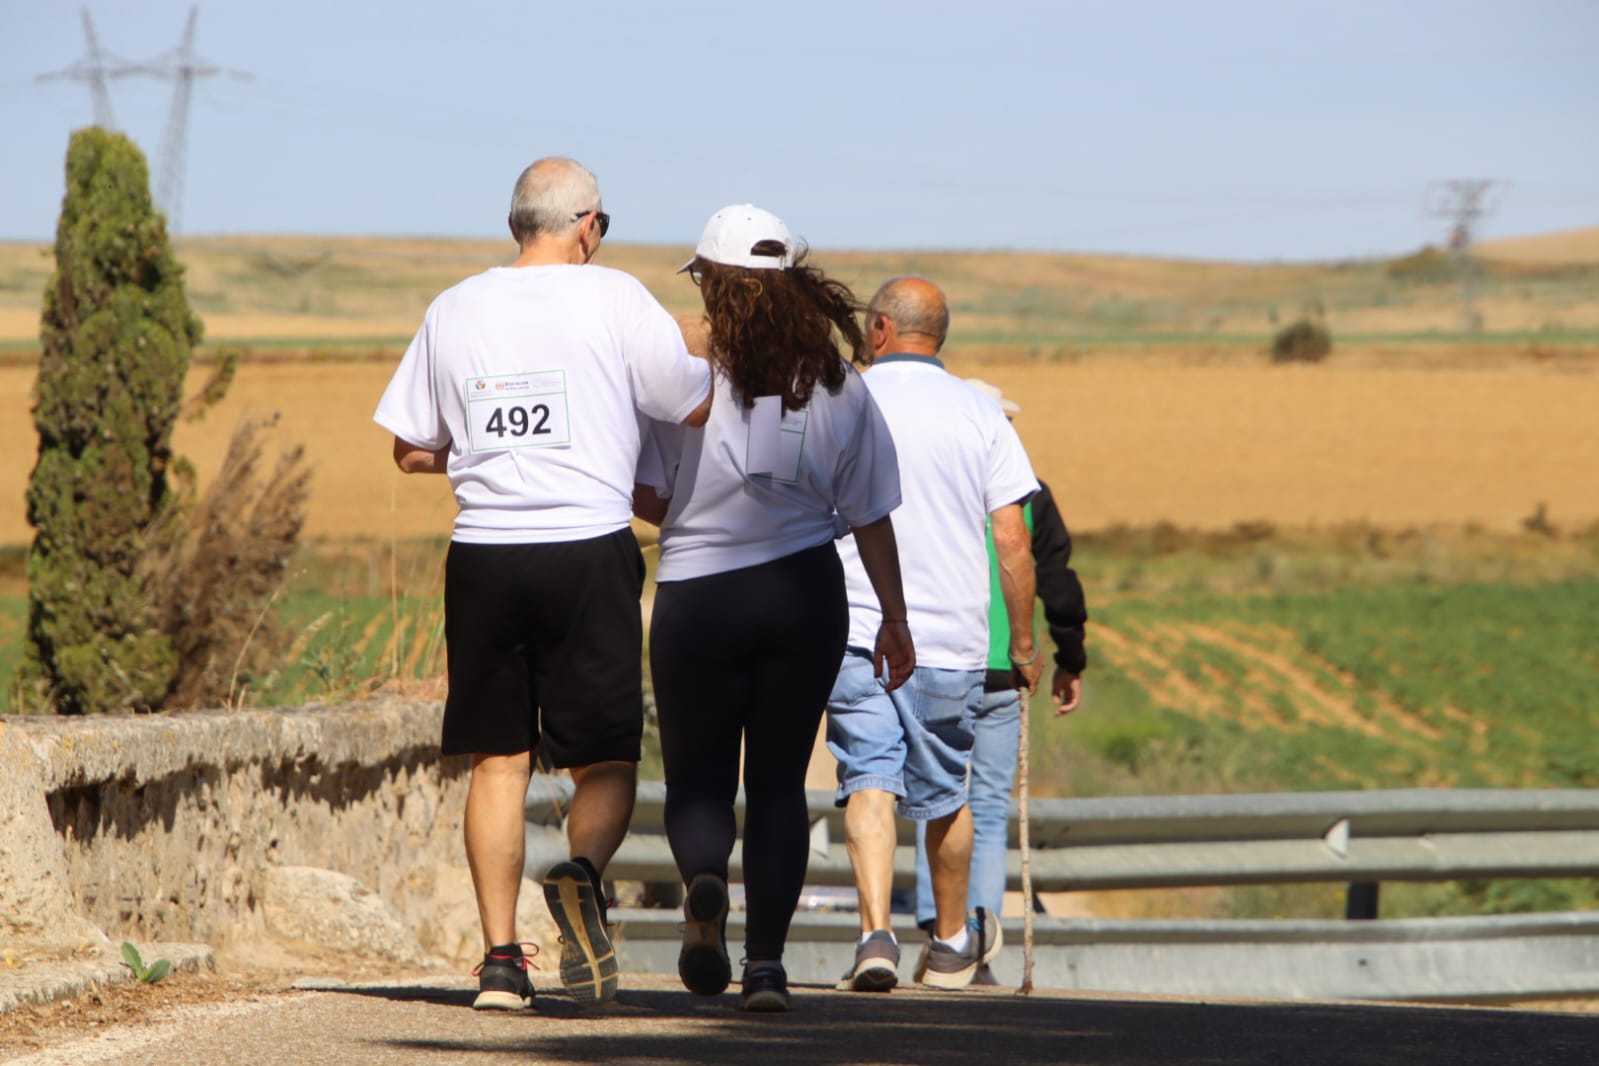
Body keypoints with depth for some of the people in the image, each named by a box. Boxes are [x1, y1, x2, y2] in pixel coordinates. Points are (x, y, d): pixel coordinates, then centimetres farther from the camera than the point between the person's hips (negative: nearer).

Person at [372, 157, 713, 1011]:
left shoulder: (455, 310, 8)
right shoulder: (615, 300, -2)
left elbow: (411, 451, 12)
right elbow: (699, 407, 3)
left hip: (483, 555, 3)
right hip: (588, 549, -3)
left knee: (498, 761, 8)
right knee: (607, 760, 6)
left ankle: (500, 956, 2)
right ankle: (584, 872, -24)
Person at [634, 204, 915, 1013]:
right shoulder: (836, 385, -1)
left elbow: (650, 500, -7)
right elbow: (870, 513, 3)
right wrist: (894, 618, 12)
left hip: (696, 599, -2)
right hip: (804, 596, 2)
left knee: (696, 777, 11)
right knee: (779, 780, 11)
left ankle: (704, 882, -20)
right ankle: (766, 959, 3)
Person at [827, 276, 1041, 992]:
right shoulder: (979, 416, 4)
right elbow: (1012, 541, 1)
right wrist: (1023, 644, 9)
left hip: (853, 634, -1)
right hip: (950, 638, 2)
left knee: (869, 781, -5)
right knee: (944, 793, 16)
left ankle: (876, 932, -25)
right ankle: (951, 943, 33)